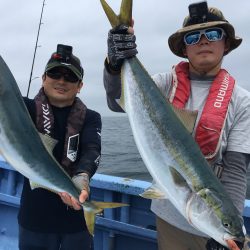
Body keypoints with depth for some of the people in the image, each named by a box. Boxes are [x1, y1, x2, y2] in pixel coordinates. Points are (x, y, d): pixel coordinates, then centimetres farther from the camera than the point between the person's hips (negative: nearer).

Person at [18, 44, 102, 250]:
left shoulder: (90, 118, 1)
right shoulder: (28, 109, 0)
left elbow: (92, 151, -16)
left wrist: (82, 177, -36)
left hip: (76, 215, 1)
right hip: (35, 216, 0)